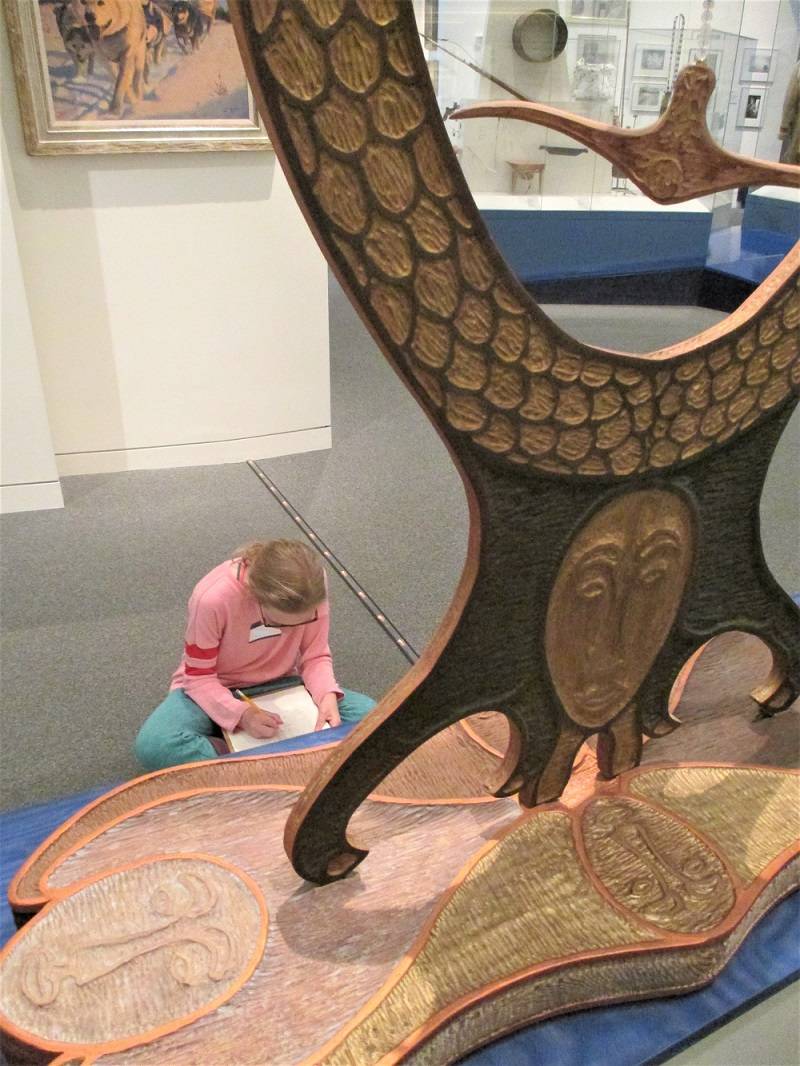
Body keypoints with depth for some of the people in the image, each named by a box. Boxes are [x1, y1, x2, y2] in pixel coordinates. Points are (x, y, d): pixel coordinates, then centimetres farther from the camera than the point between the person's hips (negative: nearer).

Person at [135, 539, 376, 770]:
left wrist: (327, 695, -30)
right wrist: (241, 714, -36)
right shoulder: (212, 599, -31)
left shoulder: (309, 589, -23)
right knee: (153, 745, -34)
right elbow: (198, 677, -19)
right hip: (217, 690, -2)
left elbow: (315, 655, -9)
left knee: (368, 714, -20)